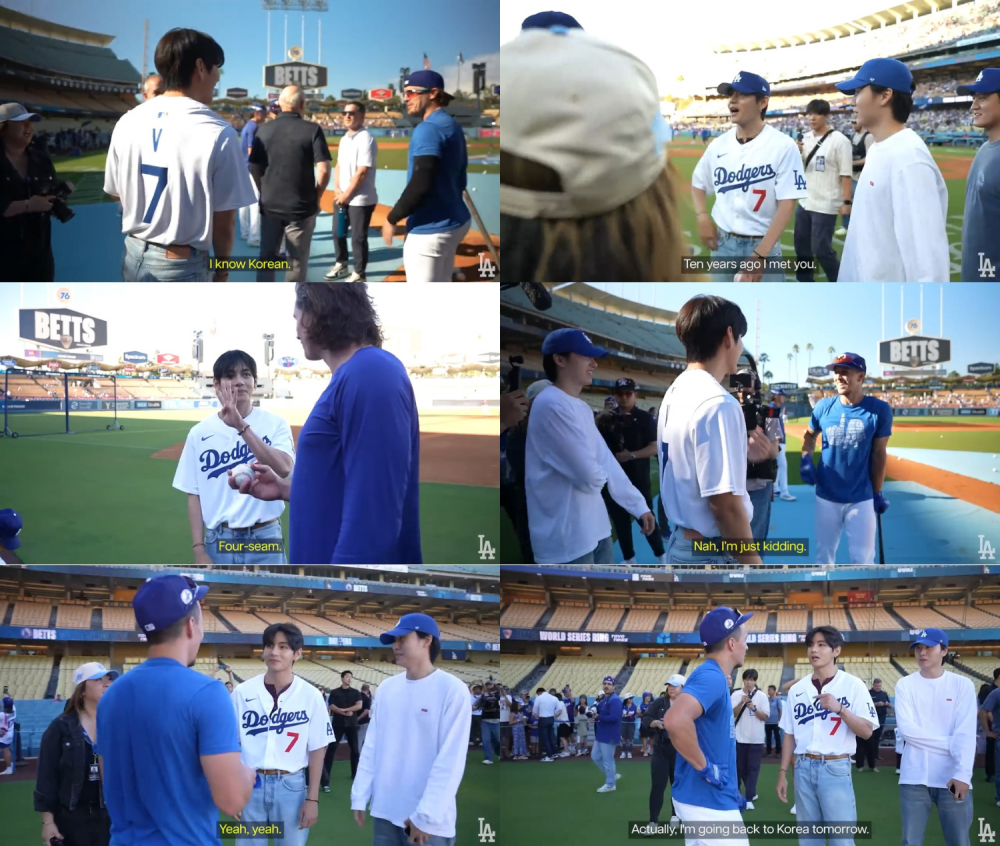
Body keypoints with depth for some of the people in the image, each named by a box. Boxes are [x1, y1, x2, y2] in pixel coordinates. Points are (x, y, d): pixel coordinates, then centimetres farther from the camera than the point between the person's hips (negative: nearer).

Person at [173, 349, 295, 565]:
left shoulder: (275, 424, -2)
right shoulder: (200, 433, 2)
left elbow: (284, 469, -21)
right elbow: (194, 495, 5)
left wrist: (241, 426, -26)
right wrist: (199, 550, -2)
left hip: (264, 541, -1)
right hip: (219, 541, 1)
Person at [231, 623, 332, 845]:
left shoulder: (310, 695, -3)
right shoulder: (242, 692, -1)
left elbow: (317, 750, 1)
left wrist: (312, 798, -2)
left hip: (291, 786, -1)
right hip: (250, 785, 1)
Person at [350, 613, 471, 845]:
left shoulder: (452, 690, -9)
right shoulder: (387, 687, 8)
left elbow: (451, 759, -13)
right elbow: (372, 745, 11)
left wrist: (426, 815, -16)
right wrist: (359, 796, 6)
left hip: (429, 820, -5)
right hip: (385, 812, 5)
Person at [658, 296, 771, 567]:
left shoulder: (674, 393, 8)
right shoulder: (718, 403, -20)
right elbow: (724, 502, -22)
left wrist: (742, 453, 14)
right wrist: (754, 564, -16)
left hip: (681, 544, 9)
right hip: (713, 553, -9)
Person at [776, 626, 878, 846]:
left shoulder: (852, 685, -2)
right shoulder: (797, 689, 10)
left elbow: (867, 731, -8)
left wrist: (840, 709, -21)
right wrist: (782, 772, 10)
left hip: (835, 769, -4)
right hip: (803, 768, 4)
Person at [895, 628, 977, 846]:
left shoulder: (962, 685, 3)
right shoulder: (905, 685, 5)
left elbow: (966, 734, -7)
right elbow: (906, 729, -8)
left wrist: (963, 774, -19)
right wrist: (949, 744, -11)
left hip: (953, 779, 0)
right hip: (915, 778, 0)